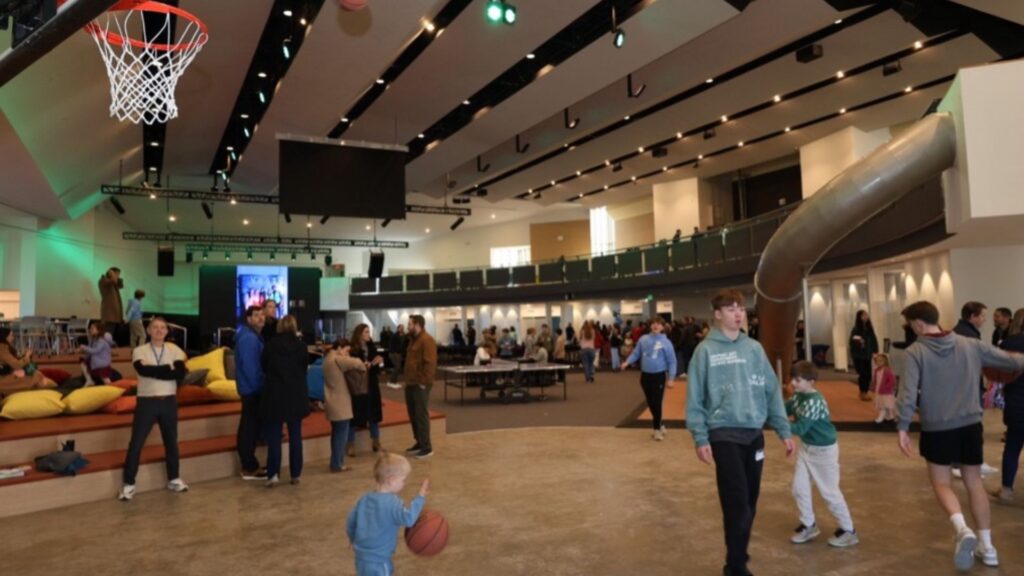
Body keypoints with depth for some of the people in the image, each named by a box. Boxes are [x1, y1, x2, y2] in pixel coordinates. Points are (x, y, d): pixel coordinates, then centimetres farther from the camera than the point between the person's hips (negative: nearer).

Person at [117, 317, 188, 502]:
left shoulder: (174, 350, 2)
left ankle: (174, 479, 25)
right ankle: (128, 484, 10)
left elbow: (181, 373, -14)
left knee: (171, 441, 12)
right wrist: (167, 369, -17)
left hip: (169, 401, 2)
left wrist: (154, 370, -16)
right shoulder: (139, 351, -2)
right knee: (136, 443, 0)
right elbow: (143, 370, -22)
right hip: (147, 402, -2)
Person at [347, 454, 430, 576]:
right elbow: (407, 518, -37)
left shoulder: (365, 499, 5)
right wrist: (420, 497, -31)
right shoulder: (391, 502, -21)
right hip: (378, 561, -8)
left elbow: (350, 524, 15)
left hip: (362, 558, 9)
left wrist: (355, 542, 32)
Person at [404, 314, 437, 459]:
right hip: (411, 383, 10)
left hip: (420, 384, -10)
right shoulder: (414, 339, 17)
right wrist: (408, 380, 17)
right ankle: (419, 442, 25)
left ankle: (427, 447, 1)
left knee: (421, 415, -6)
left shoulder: (427, 340, -14)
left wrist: (423, 382, -21)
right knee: (413, 414, 14)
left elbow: (430, 363, -21)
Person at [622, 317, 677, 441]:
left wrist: (671, 378, -10)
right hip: (645, 375, 4)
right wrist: (627, 362, -10)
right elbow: (636, 353, 8)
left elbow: (671, 362, -5)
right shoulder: (643, 339, 3)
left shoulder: (666, 342, -7)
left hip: (659, 376, -4)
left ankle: (657, 429, 10)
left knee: (657, 403, -4)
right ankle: (659, 426, 29)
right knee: (650, 403, 12)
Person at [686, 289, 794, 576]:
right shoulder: (706, 350, -5)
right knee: (737, 504, -7)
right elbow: (695, 397, -6)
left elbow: (772, 390, 9)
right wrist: (700, 438, -11)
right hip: (723, 434, -5)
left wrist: (784, 431, 5)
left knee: (749, 503, 13)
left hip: (754, 433, 5)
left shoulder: (754, 348, 7)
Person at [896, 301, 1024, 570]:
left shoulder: (916, 351, -11)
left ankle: (962, 529, -14)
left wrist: (903, 427, -13)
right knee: (974, 483, 17)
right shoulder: (970, 345, 1)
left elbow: (908, 393, -18)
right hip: (970, 425, 4)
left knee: (942, 484, 10)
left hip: (937, 429, -4)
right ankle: (987, 546, 23)